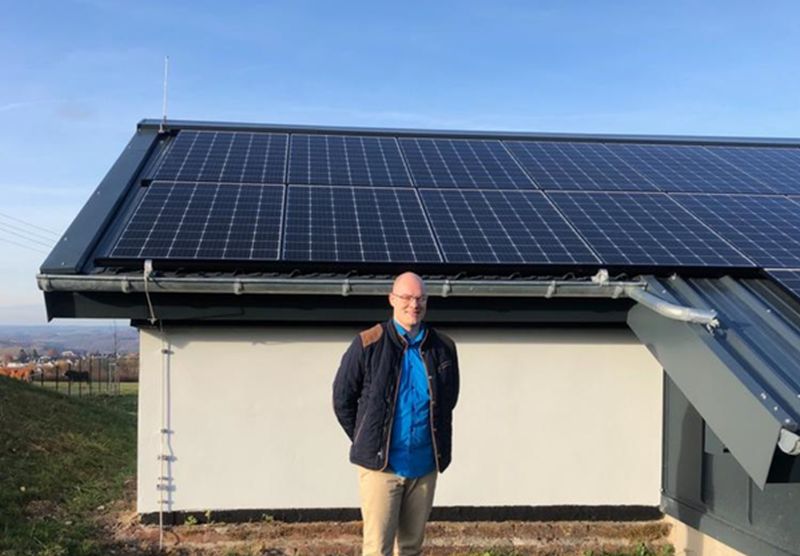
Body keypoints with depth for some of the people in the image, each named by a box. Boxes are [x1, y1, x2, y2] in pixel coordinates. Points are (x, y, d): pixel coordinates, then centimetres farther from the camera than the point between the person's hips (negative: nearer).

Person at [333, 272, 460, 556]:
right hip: (381, 465, -3)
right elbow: (342, 399, 3)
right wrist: (367, 442, 7)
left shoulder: (443, 348, 3)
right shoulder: (368, 345, -7)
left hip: (424, 466, 3)